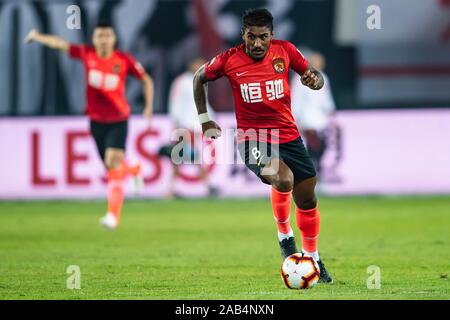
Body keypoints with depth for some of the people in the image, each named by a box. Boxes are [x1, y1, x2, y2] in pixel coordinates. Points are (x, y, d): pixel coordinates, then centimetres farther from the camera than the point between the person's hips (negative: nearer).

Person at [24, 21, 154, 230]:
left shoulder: (124, 60, -11)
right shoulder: (87, 54, -5)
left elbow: (146, 79, 2)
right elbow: (60, 44, 8)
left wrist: (149, 106, -4)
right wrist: (38, 37, 17)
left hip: (118, 120, -3)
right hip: (97, 120, 3)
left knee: (112, 160, -21)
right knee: (111, 167, 9)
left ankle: (113, 214, -21)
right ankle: (133, 170, 47)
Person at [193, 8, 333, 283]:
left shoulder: (284, 50, -3)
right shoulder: (229, 60, -6)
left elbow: (315, 77, 6)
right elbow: (200, 78, 12)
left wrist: (315, 79, -18)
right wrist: (204, 119, 11)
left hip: (288, 136, 3)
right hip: (252, 140, -3)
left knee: (307, 199, 7)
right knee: (283, 180, -30)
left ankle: (313, 258, 29)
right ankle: (284, 235, -2)